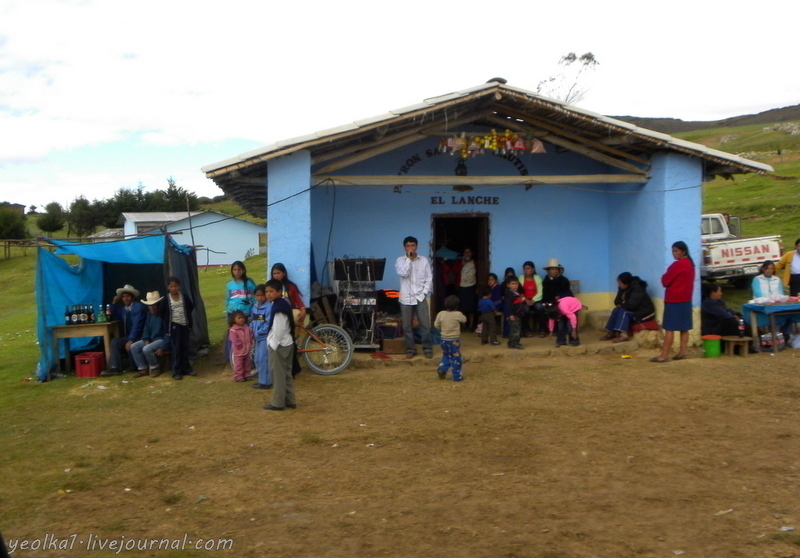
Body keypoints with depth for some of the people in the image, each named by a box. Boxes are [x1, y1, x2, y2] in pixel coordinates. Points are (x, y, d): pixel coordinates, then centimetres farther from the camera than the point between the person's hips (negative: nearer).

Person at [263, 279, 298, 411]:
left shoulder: (278, 308, -19)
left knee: (278, 374, -1)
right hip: (287, 344, 10)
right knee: (287, 373, 15)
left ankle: (278, 403, 5)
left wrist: (273, 344, -16)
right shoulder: (284, 304, 11)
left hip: (279, 346, -10)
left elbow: (279, 329, -24)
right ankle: (290, 401, 22)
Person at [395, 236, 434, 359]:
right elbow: (403, 273, -16)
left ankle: (428, 349, 9)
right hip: (406, 298, 0)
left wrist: (424, 292, -5)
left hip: (420, 297, 0)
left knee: (425, 325, -2)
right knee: (407, 326, 4)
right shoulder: (400, 260, 2)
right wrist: (409, 259, -13)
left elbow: (429, 278, 5)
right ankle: (410, 349, 15)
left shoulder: (424, 260, 4)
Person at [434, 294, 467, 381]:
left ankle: (442, 368, 4)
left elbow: (436, 325, 0)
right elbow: (464, 320, 2)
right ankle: (457, 376, 11)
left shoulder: (441, 314, -7)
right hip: (454, 340, -4)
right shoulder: (458, 314, -16)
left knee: (446, 356, 24)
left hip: (444, 339, 4)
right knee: (456, 358, 7)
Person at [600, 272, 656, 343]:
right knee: (616, 310, -14)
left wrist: (621, 305, -13)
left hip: (644, 312, -8)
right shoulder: (624, 288, 1)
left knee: (624, 312, -29)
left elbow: (631, 305, -32)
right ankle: (611, 333, -18)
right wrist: (620, 304, -15)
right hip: (634, 310, 8)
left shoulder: (637, 289, -25)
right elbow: (617, 301, 8)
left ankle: (623, 335, -39)